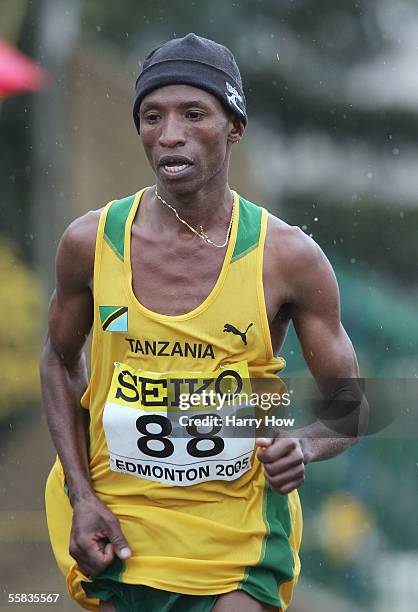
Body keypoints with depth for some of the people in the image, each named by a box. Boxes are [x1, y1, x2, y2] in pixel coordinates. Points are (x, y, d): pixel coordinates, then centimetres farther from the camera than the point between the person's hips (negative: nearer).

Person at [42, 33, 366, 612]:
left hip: (239, 546, -1)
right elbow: (61, 362, 12)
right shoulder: (91, 241, -4)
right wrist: (81, 496, 1)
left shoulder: (288, 256, -8)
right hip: (118, 531, 1)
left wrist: (305, 446, -21)